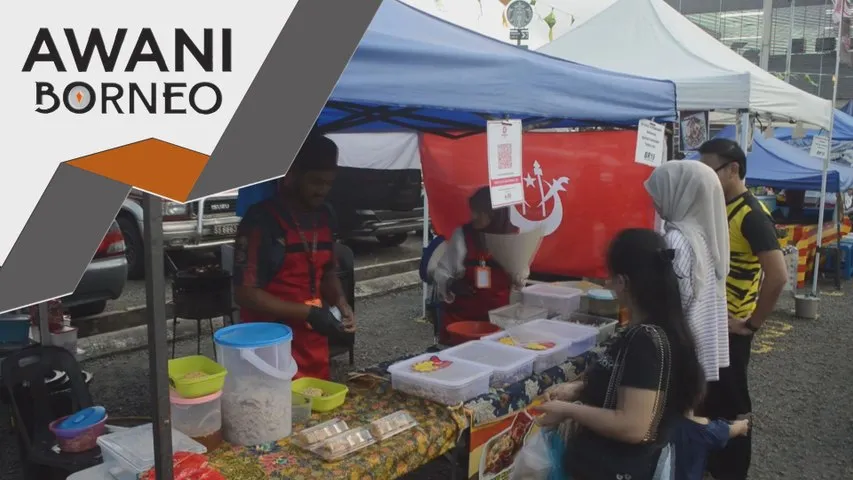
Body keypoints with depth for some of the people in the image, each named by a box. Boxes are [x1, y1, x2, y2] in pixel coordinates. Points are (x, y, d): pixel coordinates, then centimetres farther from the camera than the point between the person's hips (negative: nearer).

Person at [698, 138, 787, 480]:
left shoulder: (752, 215, -18)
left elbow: (777, 276, -25)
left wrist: (753, 322, -16)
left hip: (729, 327, -8)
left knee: (730, 403, 6)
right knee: (706, 398, 19)